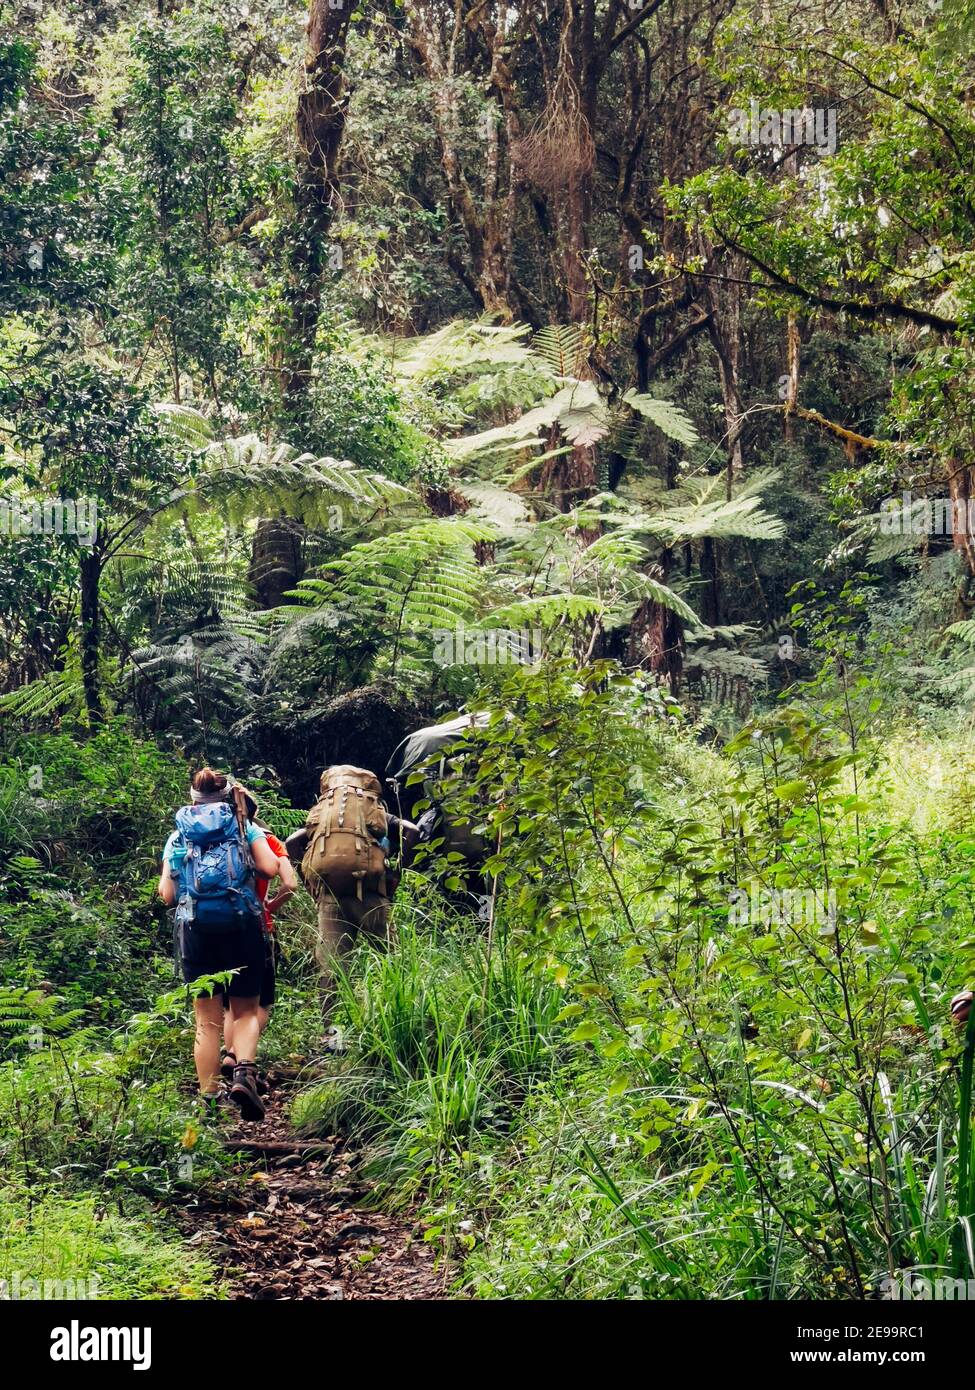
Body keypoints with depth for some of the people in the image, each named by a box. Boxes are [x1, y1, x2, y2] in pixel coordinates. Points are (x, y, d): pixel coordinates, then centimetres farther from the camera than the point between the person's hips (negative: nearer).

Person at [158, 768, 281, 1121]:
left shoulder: (177, 837, 15)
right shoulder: (246, 827, 10)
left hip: (195, 928, 2)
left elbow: (167, 893, 8)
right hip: (241, 923, -1)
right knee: (246, 1010, 9)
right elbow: (270, 867, -4)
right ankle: (244, 1072, -17)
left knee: (207, 1020, 8)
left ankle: (209, 1101, 4)